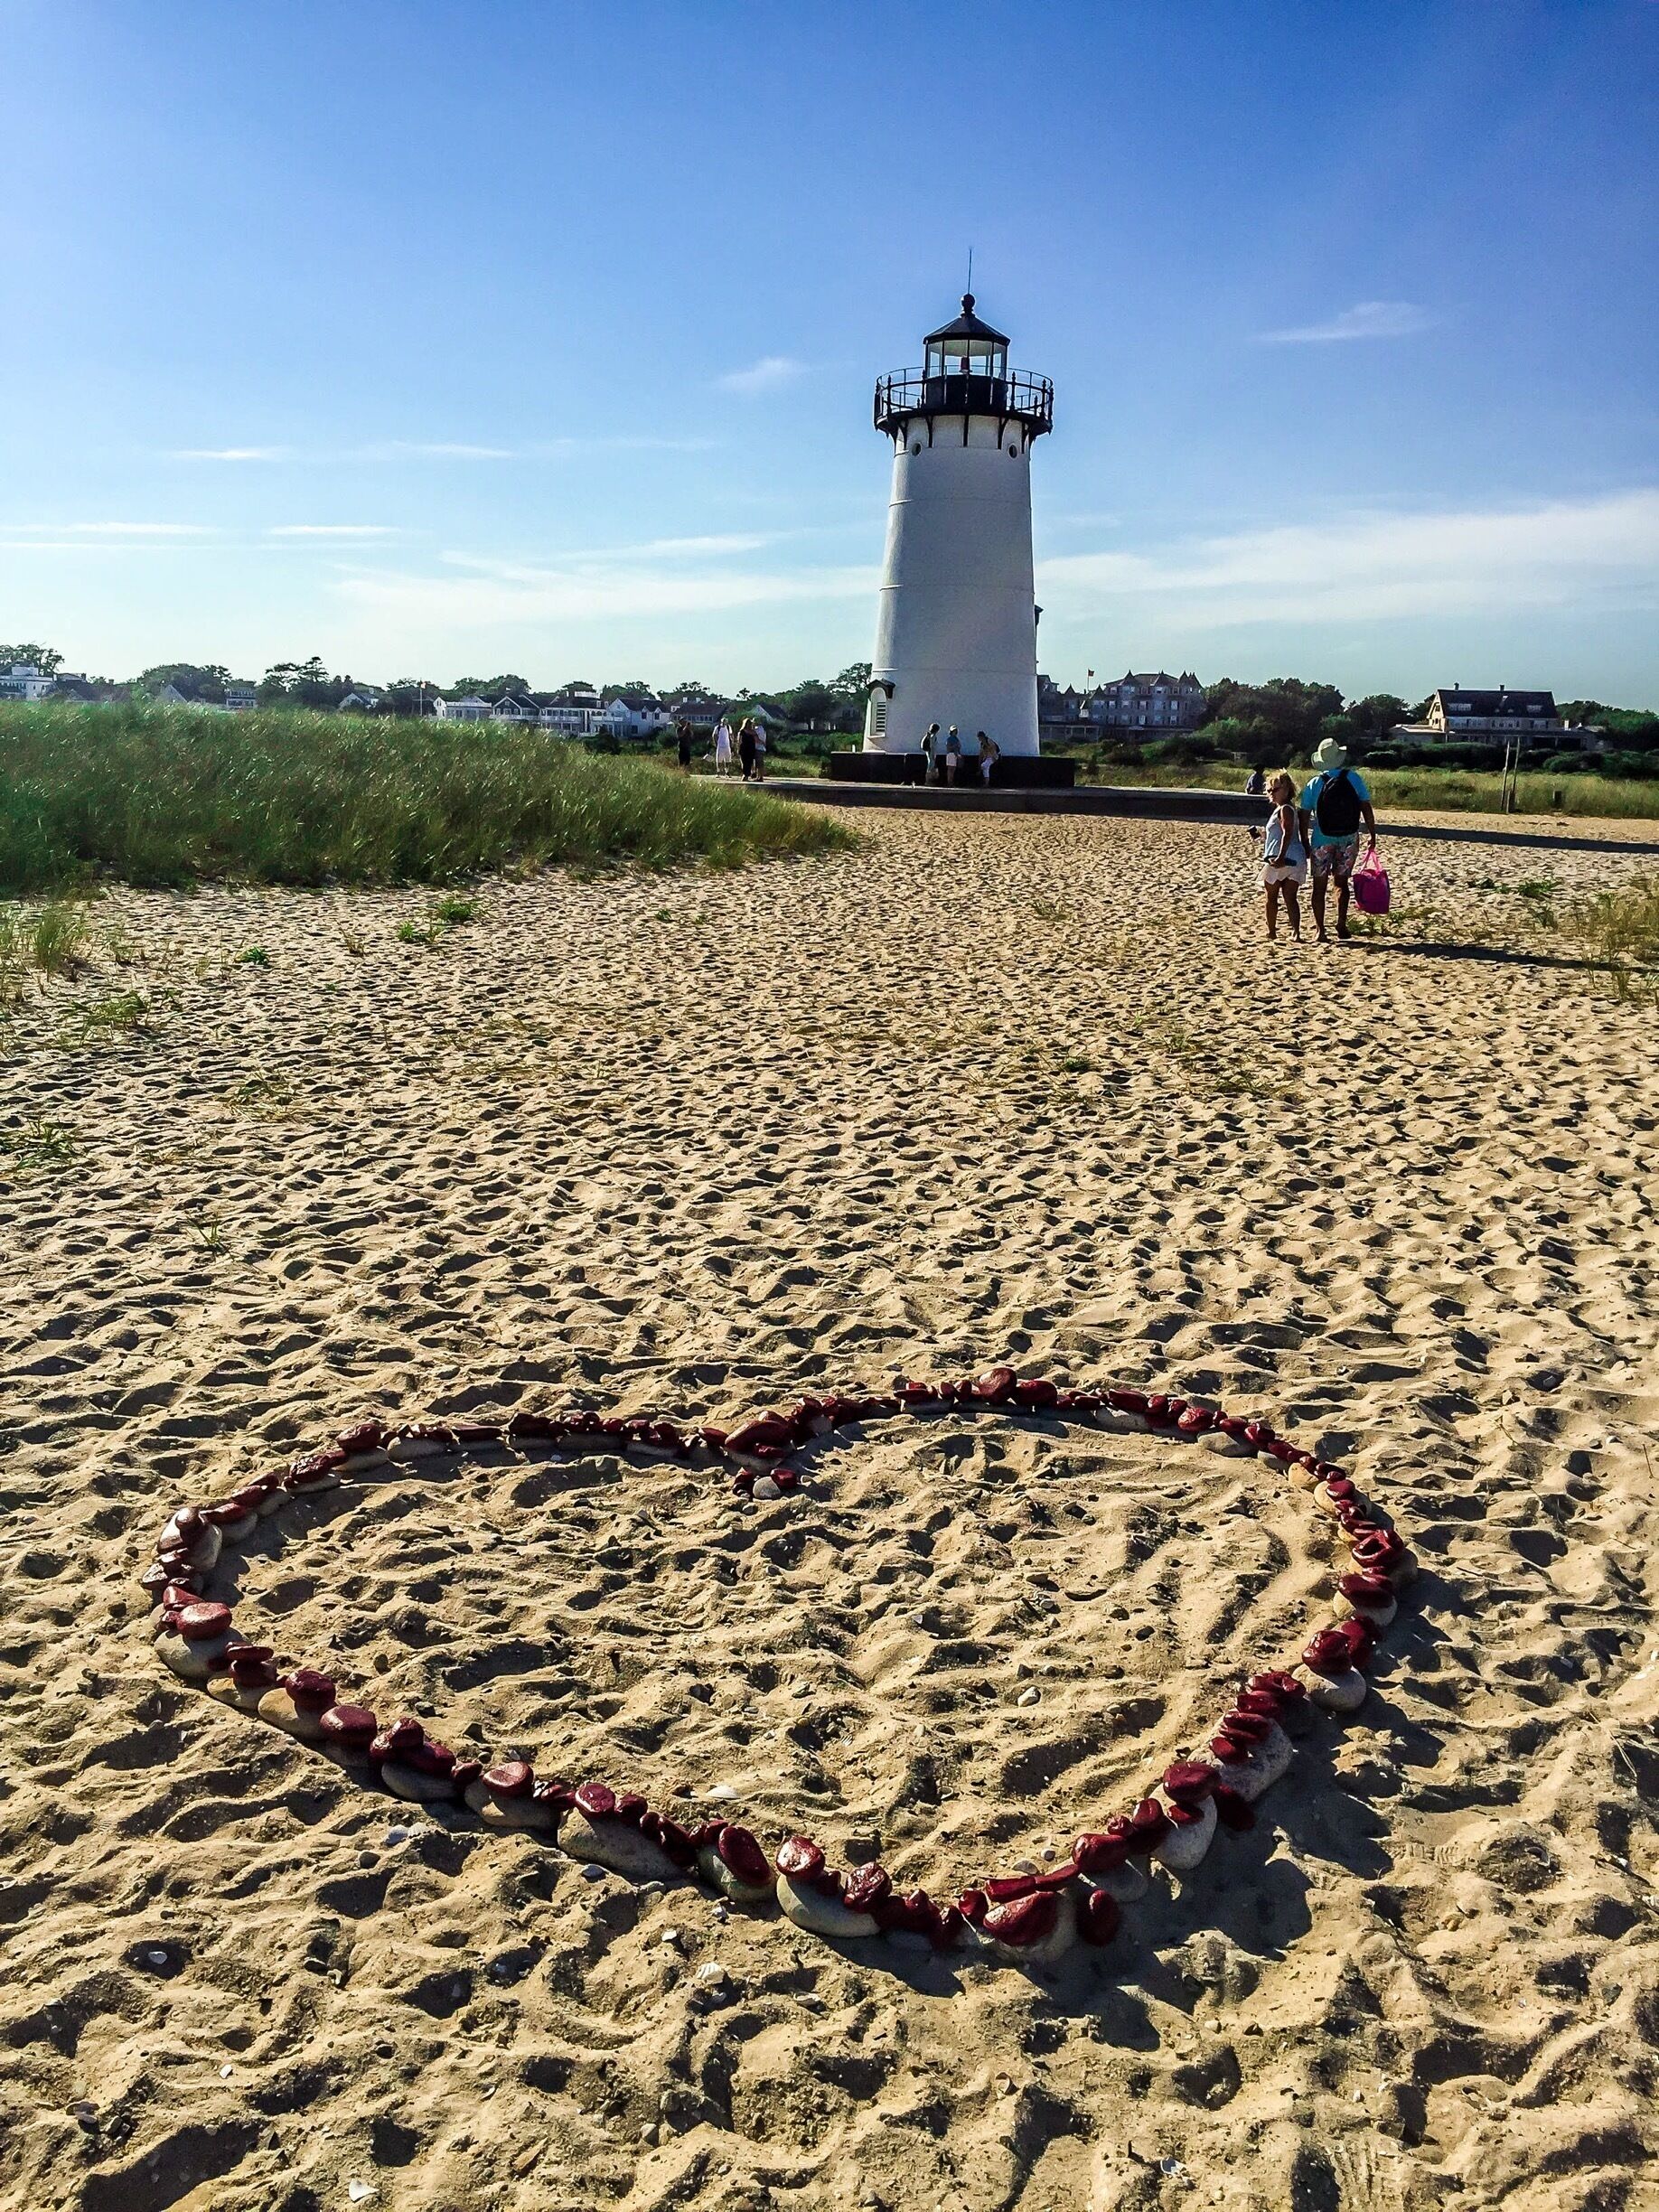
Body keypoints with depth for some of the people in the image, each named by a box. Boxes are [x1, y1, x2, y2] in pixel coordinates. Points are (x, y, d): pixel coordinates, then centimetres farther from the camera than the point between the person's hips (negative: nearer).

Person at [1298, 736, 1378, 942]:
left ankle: (1319, 929, 3)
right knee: (1342, 882, 15)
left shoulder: (1313, 784, -5)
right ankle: (1341, 925, 10)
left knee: (1320, 885, 6)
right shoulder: (1354, 779, -4)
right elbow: (1366, 810, -5)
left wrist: (1305, 843, 3)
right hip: (1349, 839, 1)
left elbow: (1304, 817, -5)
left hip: (1321, 840, -1)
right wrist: (1372, 834, 4)